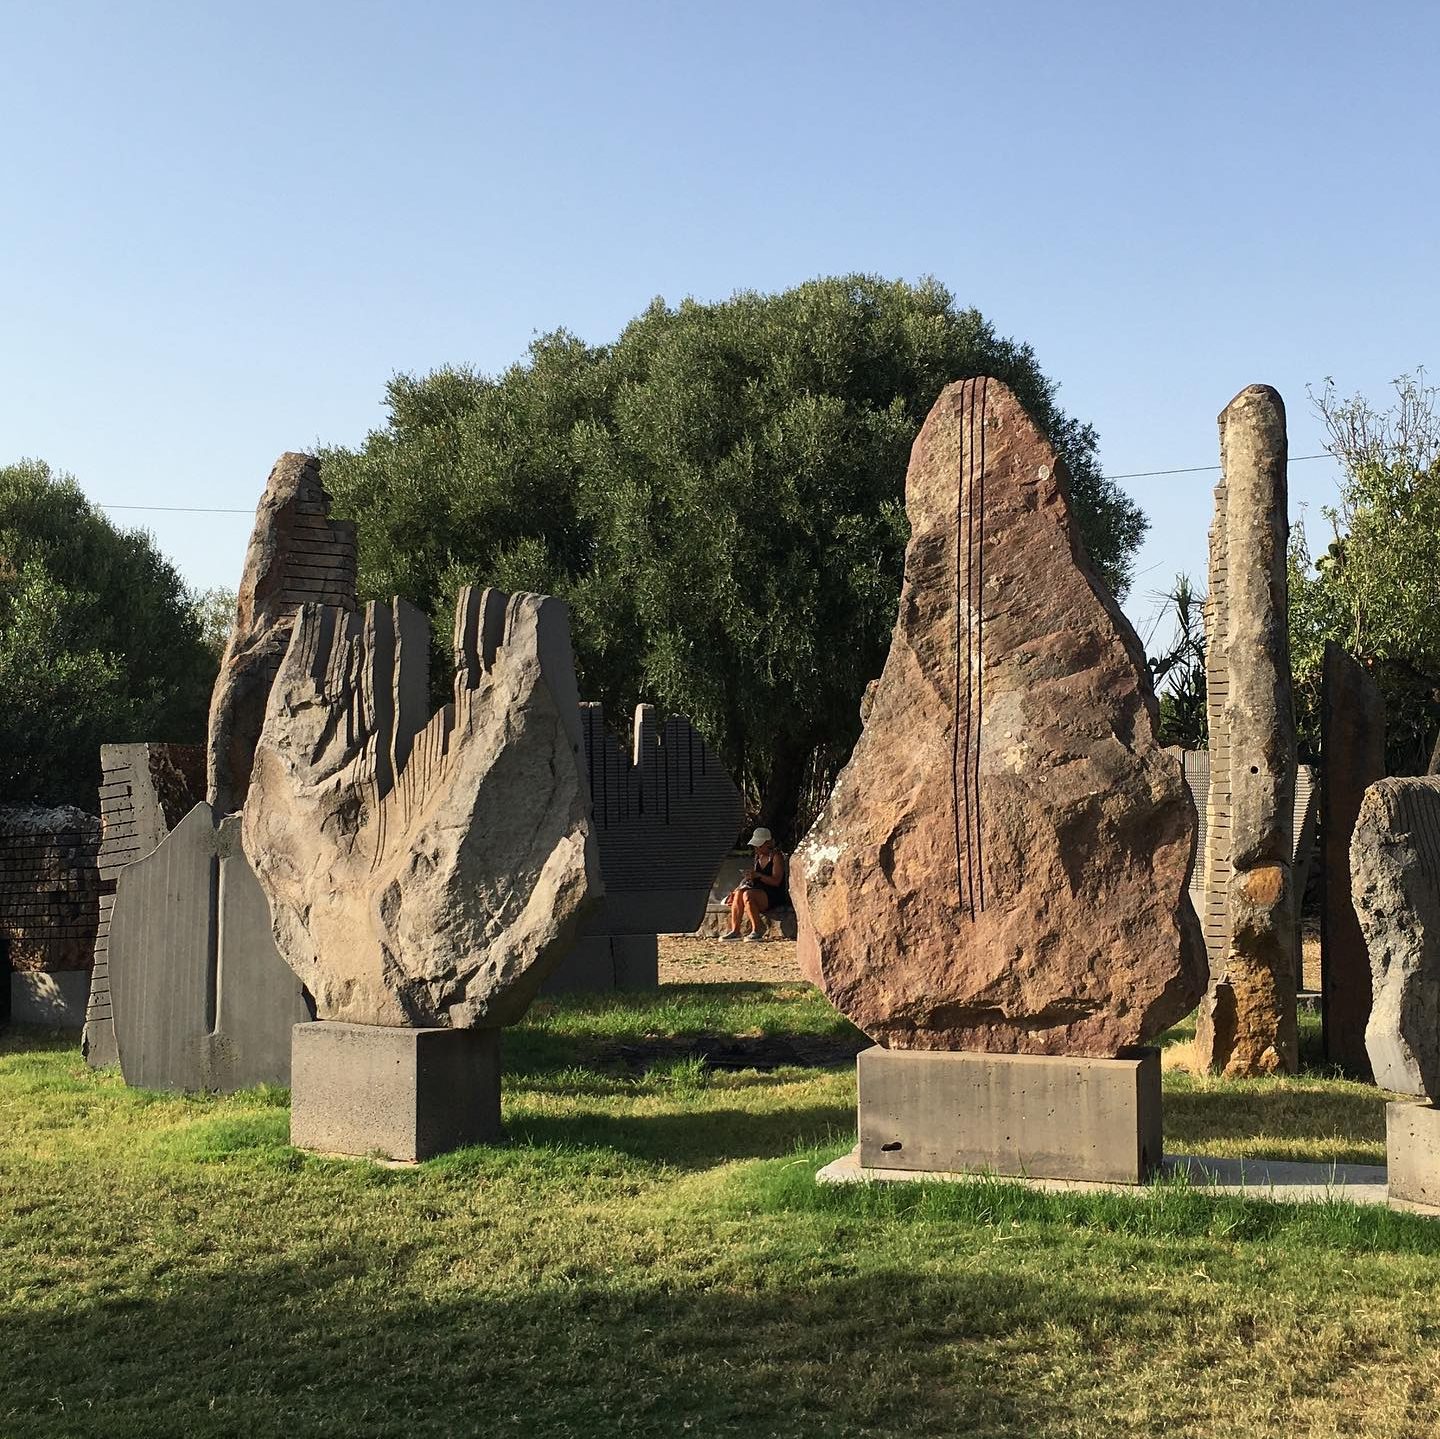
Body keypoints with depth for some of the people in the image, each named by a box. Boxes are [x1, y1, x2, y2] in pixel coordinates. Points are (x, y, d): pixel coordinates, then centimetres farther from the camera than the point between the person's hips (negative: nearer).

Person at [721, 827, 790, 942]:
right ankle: (735, 930, -27)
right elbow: (752, 877, 21)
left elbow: (776, 881, -14)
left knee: (747, 895, -32)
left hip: (775, 896, -7)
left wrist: (759, 875, -25)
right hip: (759, 891, 7)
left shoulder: (776, 857, -5)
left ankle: (757, 930, -25)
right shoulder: (758, 857, 19)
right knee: (738, 894, -23)